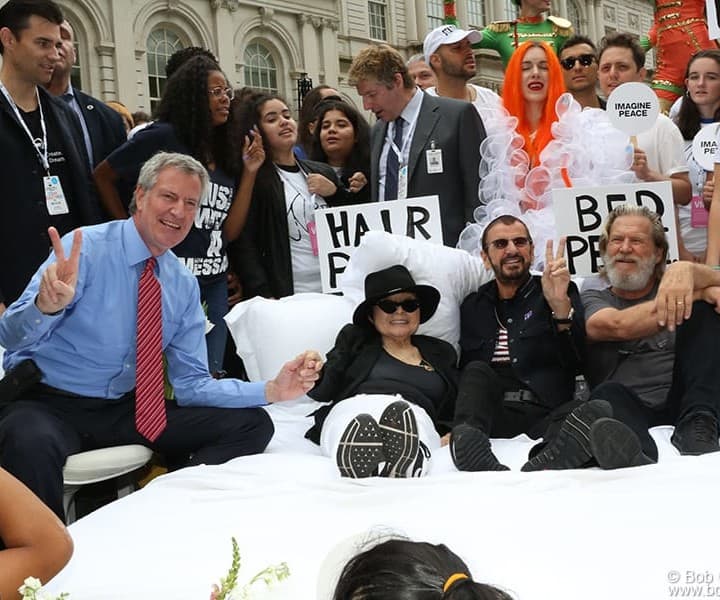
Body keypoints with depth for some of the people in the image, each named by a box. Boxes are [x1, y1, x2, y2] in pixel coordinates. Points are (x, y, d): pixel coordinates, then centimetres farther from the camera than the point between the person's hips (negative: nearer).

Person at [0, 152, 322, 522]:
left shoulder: (184, 285, 4)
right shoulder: (86, 249, -12)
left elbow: (191, 383, 4)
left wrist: (271, 390, -10)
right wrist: (47, 306, -45)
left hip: (124, 409, 6)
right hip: (46, 403, -5)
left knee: (252, 424, -6)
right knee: (32, 443, -40)